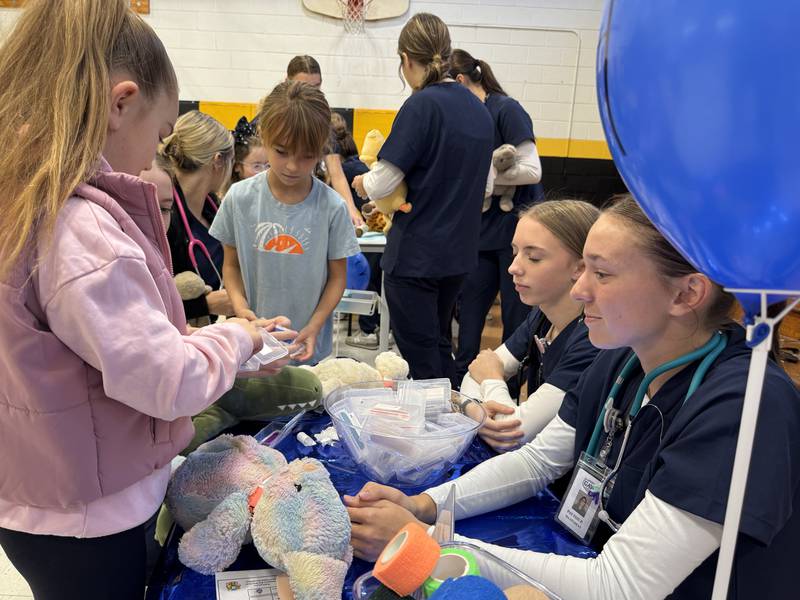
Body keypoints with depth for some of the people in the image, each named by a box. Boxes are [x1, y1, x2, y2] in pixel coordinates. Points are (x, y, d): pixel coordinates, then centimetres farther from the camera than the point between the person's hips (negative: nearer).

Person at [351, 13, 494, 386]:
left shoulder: (422, 105, -15)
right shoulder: (479, 110, 7)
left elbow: (380, 186, -17)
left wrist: (362, 183, 5)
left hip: (415, 254, -7)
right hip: (459, 253, 8)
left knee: (421, 359, 4)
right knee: (439, 345, 22)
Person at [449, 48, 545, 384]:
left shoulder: (507, 110, -12)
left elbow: (532, 170, -19)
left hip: (517, 230, -7)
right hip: (485, 231, 8)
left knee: (517, 318, 4)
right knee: (469, 309, 10)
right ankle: (461, 381, 22)